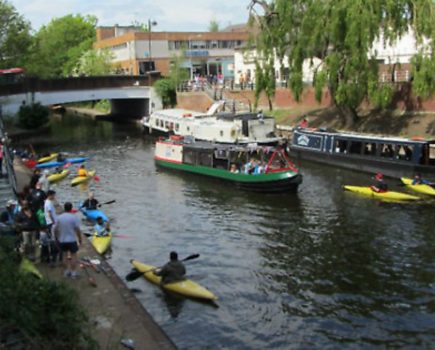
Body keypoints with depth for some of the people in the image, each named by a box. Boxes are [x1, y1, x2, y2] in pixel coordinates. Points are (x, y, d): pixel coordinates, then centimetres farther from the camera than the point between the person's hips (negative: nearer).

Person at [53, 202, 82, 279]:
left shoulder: (59, 217, -1)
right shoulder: (74, 217, -11)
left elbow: (55, 229, 2)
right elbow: (78, 229, -12)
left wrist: (57, 238, 16)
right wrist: (80, 239, -1)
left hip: (62, 240, 4)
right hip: (72, 240, -4)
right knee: (73, 255, 7)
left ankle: (67, 271, 22)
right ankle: (73, 273, 8)